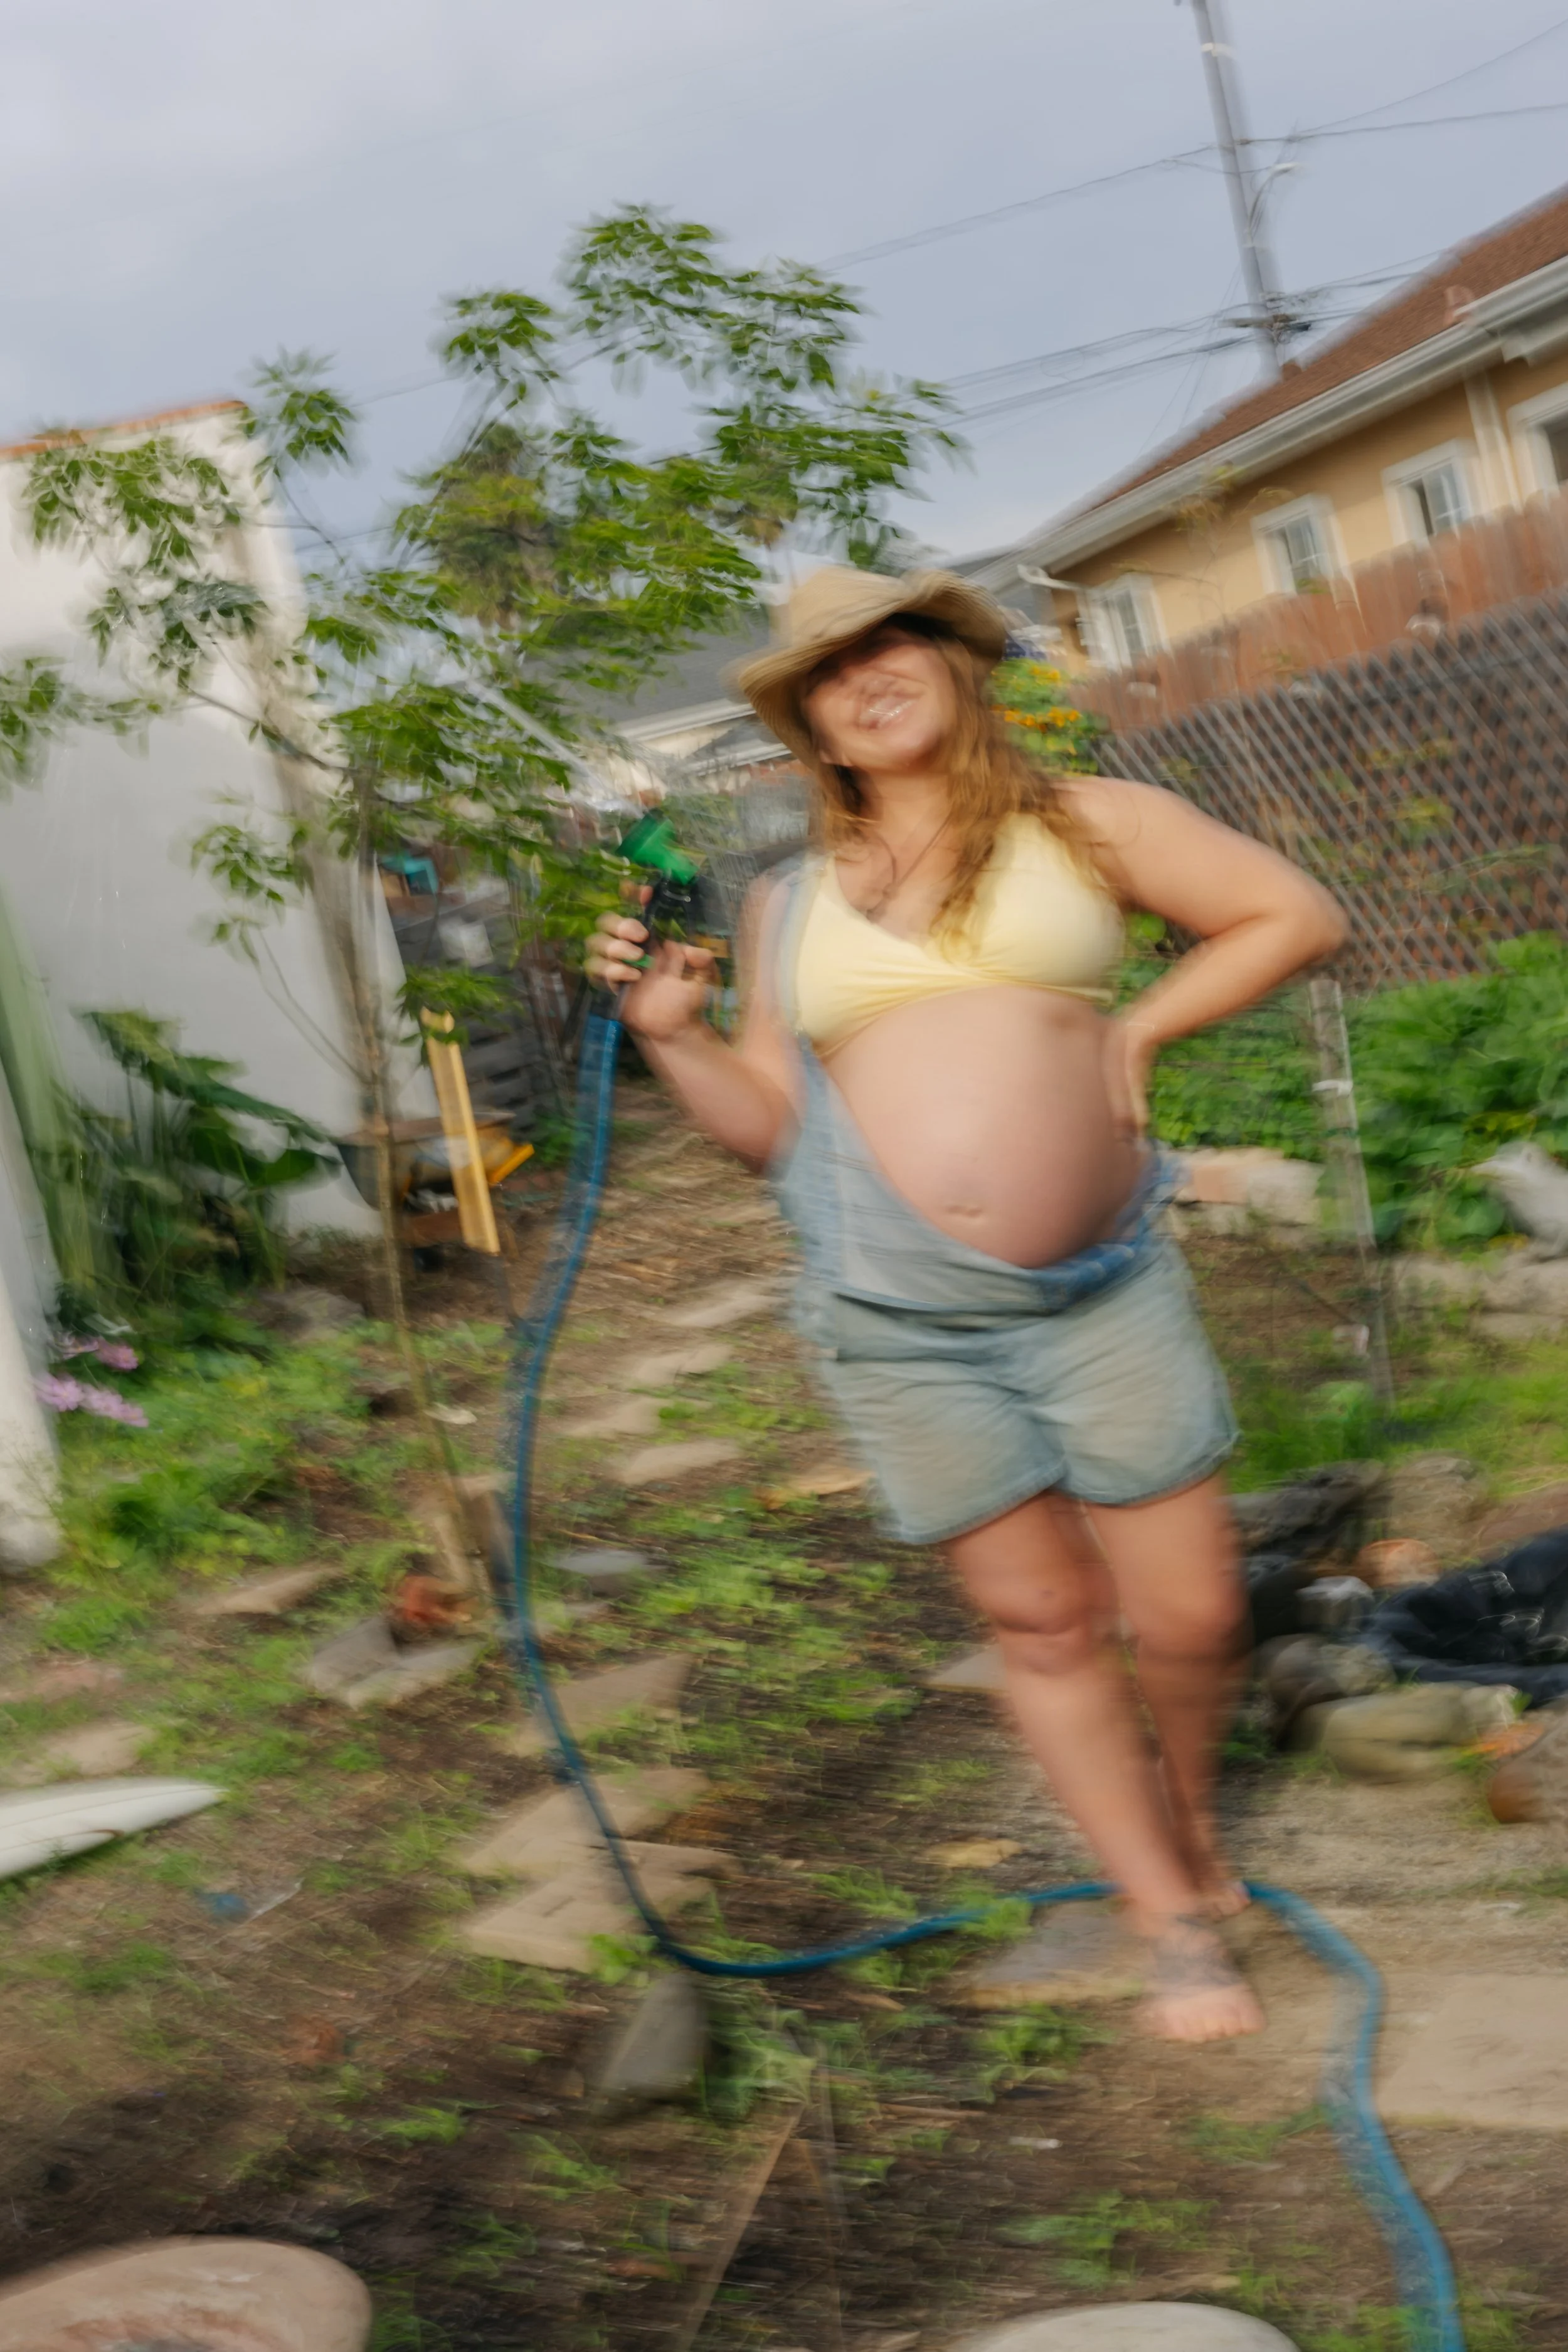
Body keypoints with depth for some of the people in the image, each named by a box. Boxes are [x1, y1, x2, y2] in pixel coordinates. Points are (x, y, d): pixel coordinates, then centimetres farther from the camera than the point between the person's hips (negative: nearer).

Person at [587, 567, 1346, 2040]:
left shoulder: (1083, 825, 7)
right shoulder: (787, 906, 12)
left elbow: (1297, 917, 8)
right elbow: (774, 1127, 11)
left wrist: (1137, 1029, 1)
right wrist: (671, 1034, -4)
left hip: (1102, 1294, -1)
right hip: (899, 1328, 1)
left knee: (1187, 1615, 2)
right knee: (1042, 1625, 6)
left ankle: (1188, 1808, 36)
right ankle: (1174, 1923, 22)